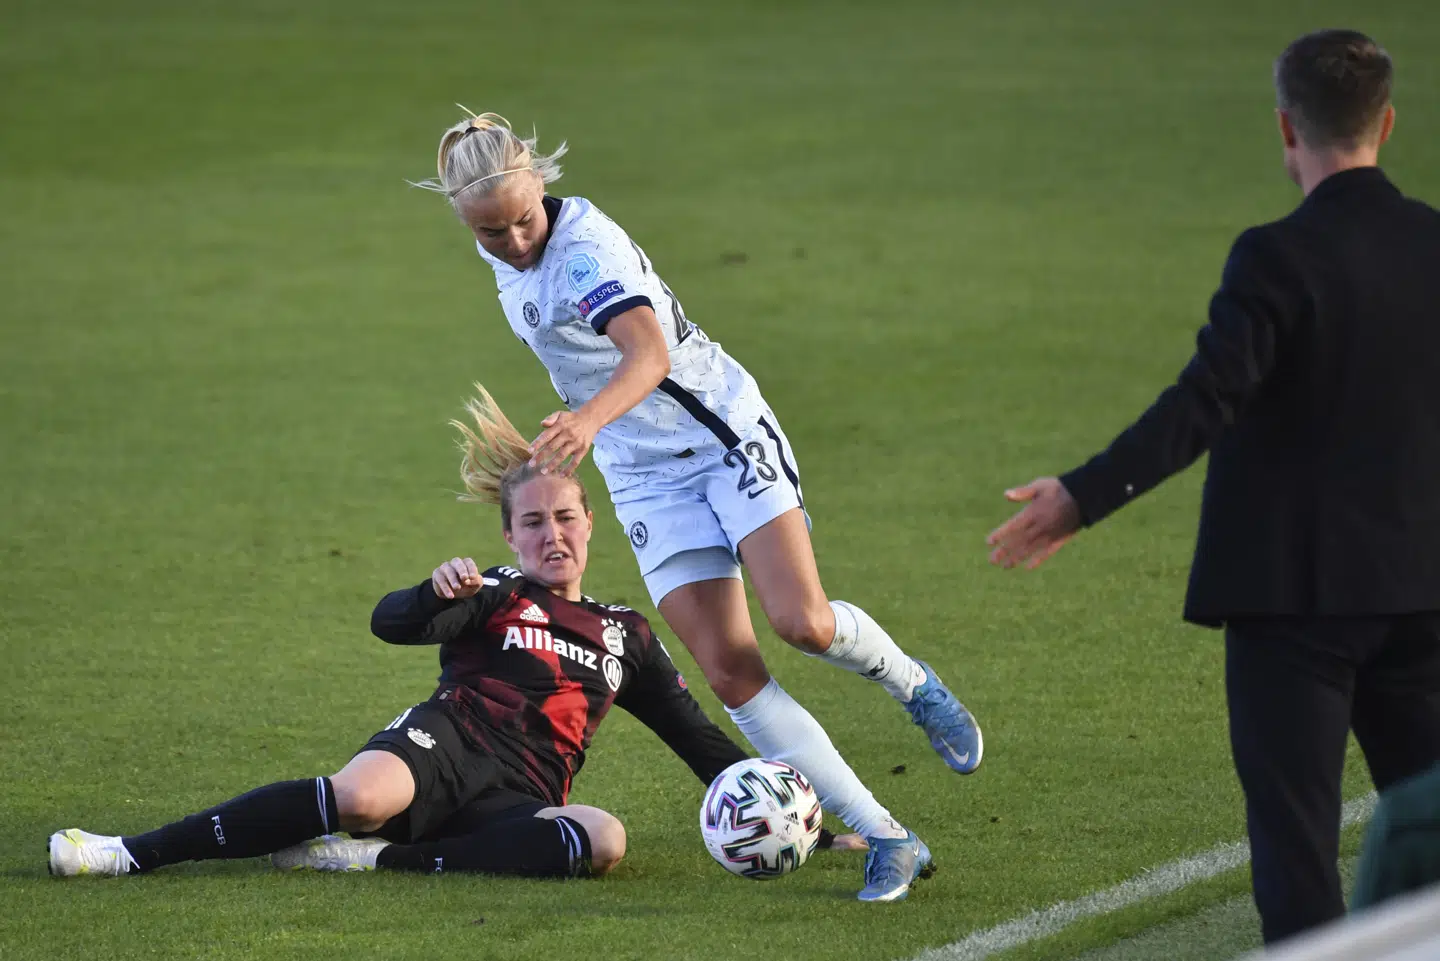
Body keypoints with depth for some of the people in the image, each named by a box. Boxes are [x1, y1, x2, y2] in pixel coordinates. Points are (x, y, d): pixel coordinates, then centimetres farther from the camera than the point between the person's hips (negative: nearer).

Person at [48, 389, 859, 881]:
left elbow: (699, 740, 26)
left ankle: (375, 858, -31)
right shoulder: (496, 598, 14)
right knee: (360, 796, -38)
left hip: (515, 805, 3)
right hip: (445, 748, -3)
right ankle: (136, 853, -31)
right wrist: (437, 596, -29)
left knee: (604, 840, -34)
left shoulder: (626, 636, 24)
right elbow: (391, 624, -4)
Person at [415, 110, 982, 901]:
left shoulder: (586, 248, -25)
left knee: (802, 622, -21)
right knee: (731, 671, -9)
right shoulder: (501, 253, 0)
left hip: (725, 435, -6)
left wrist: (588, 419, -61)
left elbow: (648, 353, -43)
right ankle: (887, 841, -8)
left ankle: (914, 687, 16)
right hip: (647, 476, 6)